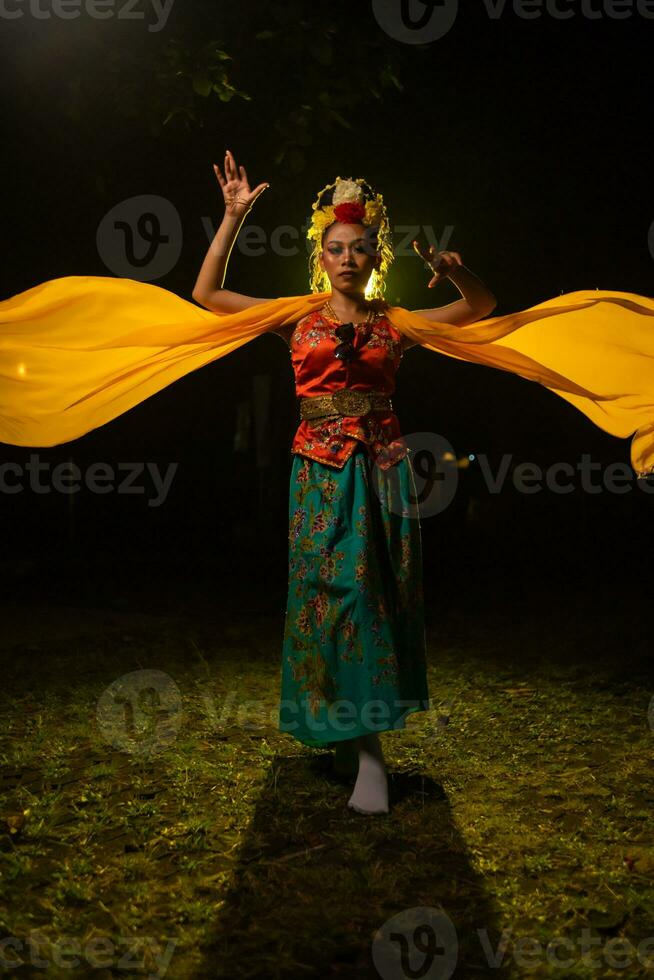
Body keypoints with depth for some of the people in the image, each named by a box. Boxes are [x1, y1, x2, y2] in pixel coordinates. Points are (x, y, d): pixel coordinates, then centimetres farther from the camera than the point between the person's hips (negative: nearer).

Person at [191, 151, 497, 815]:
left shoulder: (395, 323, 9)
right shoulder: (297, 319, 8)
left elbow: (482, 306, 14)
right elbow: (206, 293, 8)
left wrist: (455, 270, -7)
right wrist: (233, 217, 1)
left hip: (381, 467, 1)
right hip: (318, 470, 0)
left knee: (372, 593, -1)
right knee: (335, 592, -6)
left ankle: (356, 735, 12)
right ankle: (365, 750, 0)